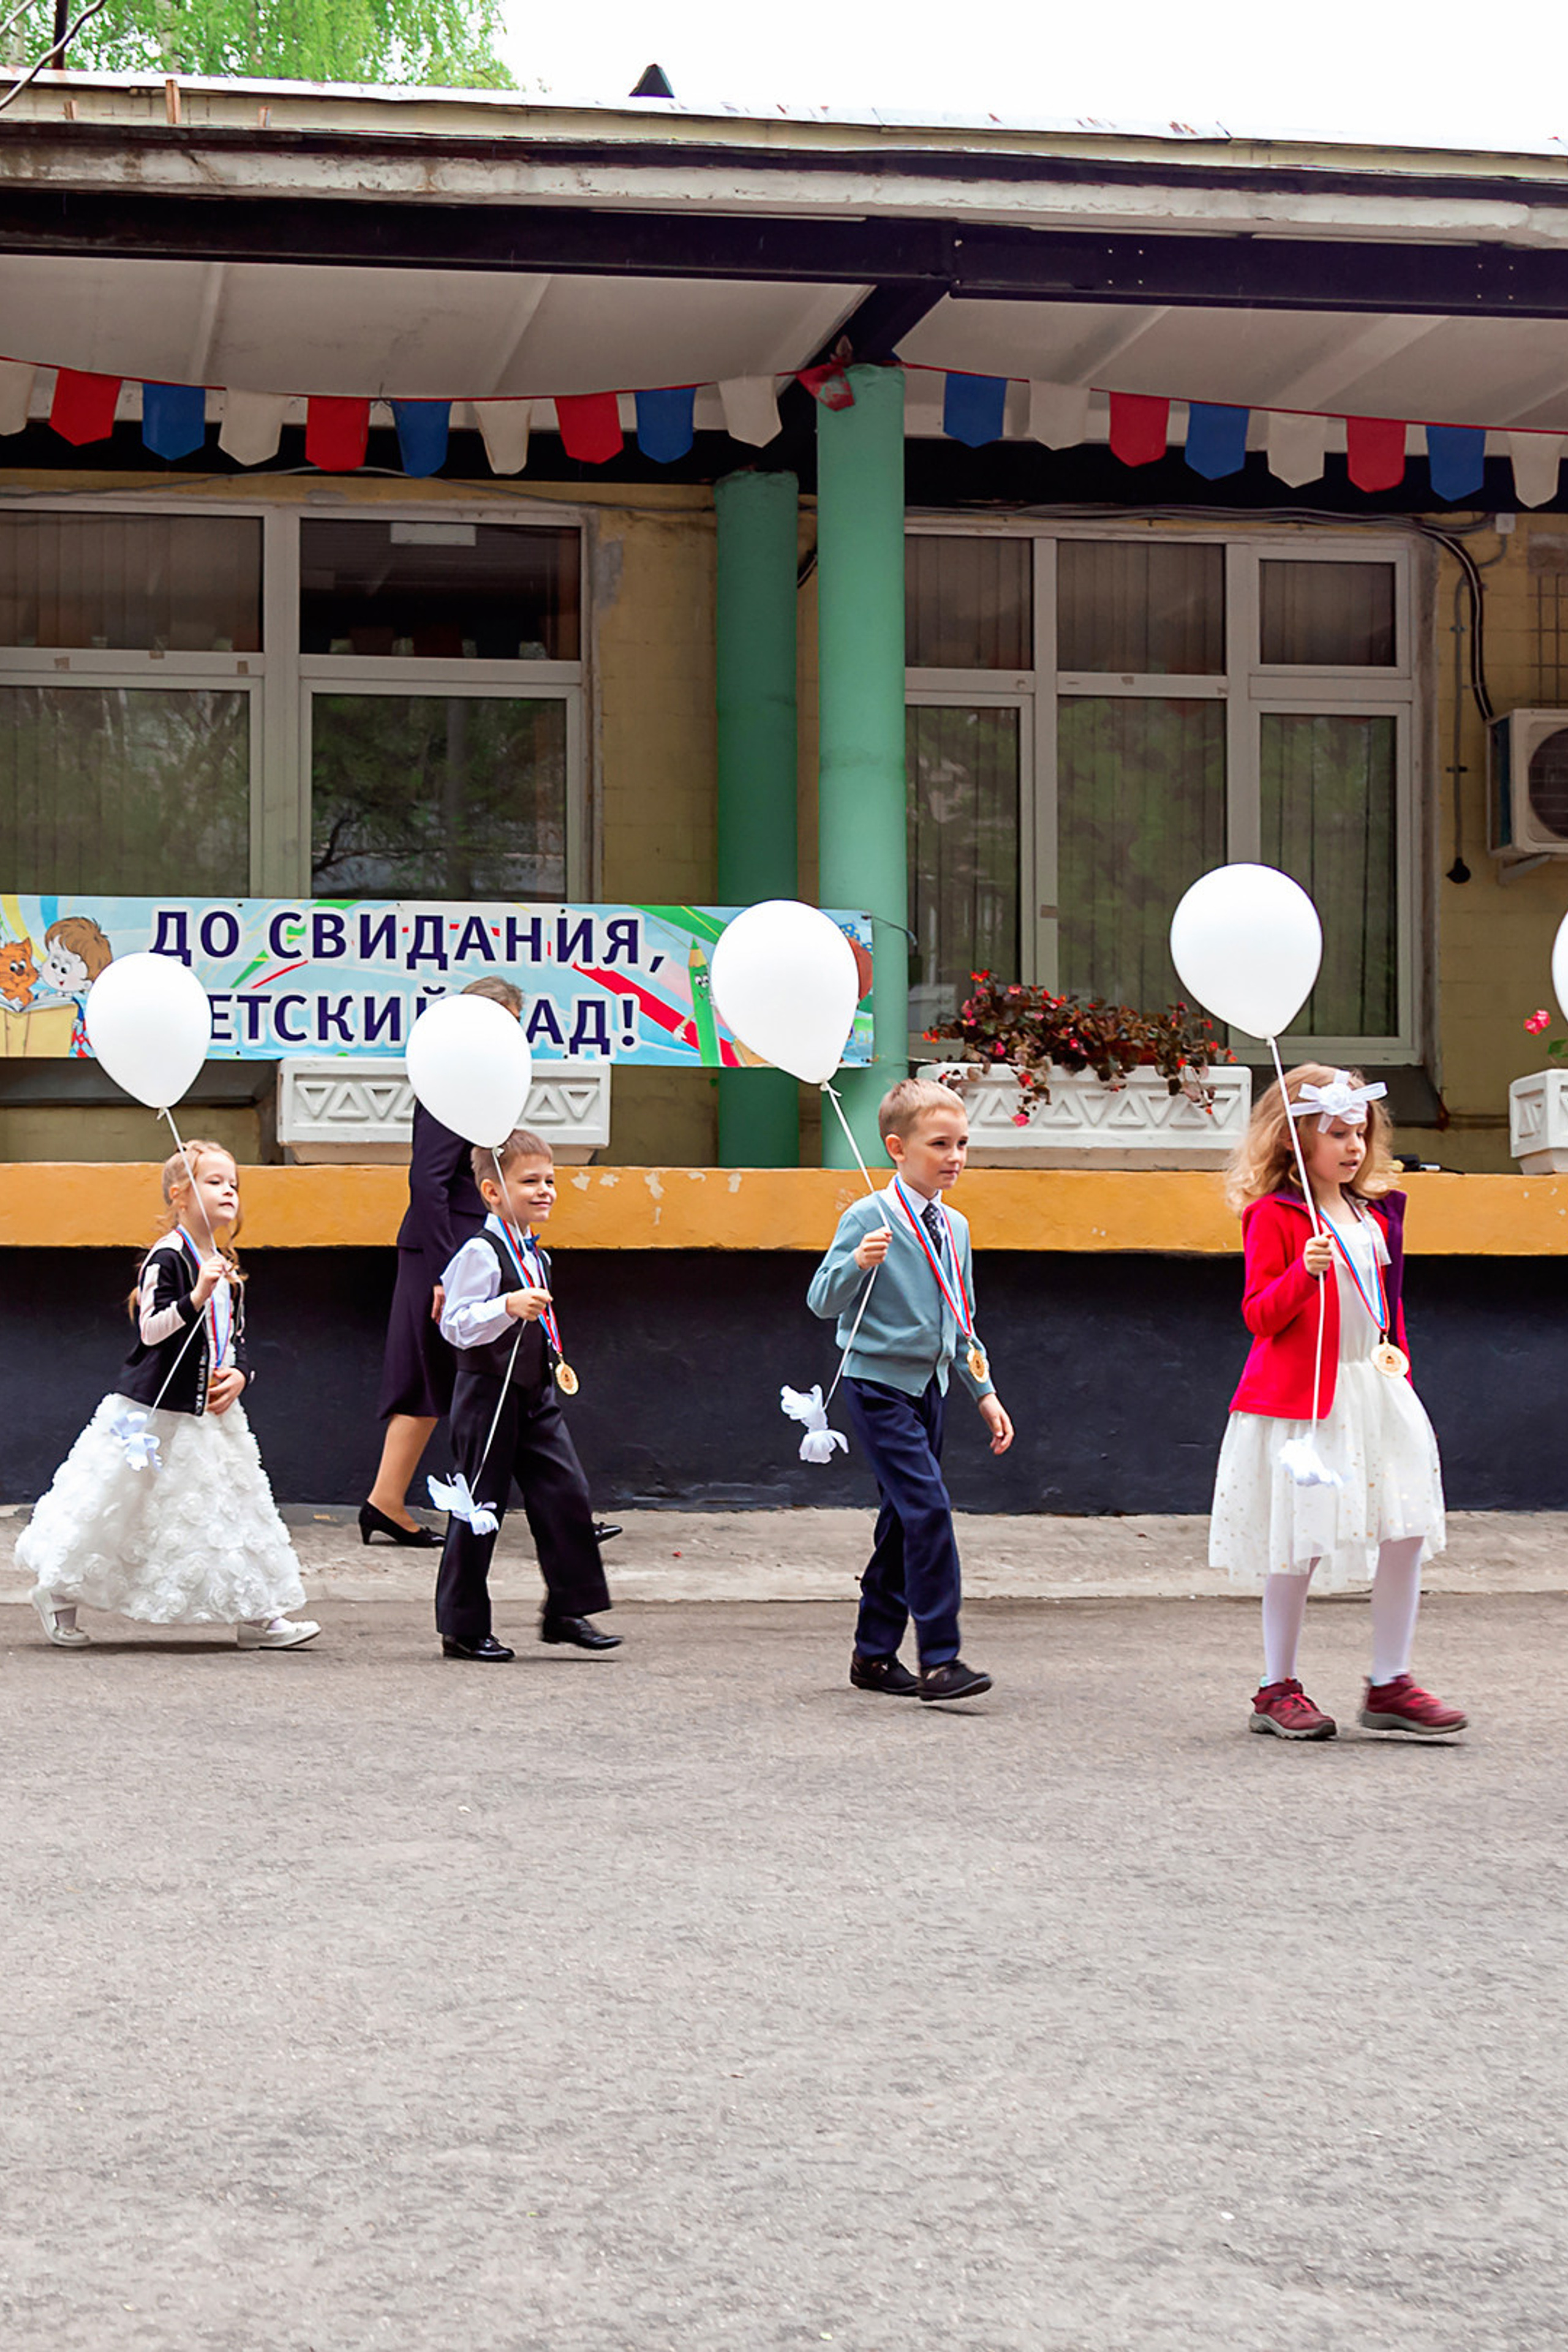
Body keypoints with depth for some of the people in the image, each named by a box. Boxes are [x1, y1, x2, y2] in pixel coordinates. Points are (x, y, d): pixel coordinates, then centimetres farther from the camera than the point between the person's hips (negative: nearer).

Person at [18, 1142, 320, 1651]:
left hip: (211, 1413, 8)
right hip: (157, 1412, -8)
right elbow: (151, 1330, -20)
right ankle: (58, 1593, 19)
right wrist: (196, 1297, -31)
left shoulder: (226, 1268, 11)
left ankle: (255, 1615, 10)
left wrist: (239, 1375, -3)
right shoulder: (167, 1257, -13)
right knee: (122, 1511, 2)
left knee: (234, 1507, 5)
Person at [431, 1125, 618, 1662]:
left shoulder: (535, 1256, 14)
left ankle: (568, 1608, 7)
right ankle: (462, 1627, 8)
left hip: (536, 1396, 8)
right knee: (480, 1507, -1)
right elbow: (456, 1325, -21)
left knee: (567, 1494, -1)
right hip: (490, 1395, -8)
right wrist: (509, 1307, -33)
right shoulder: (481, 1253, -14)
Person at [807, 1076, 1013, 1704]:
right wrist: (857, 1264, -31)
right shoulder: (868, 1218, -12)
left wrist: (985, 1392, 17)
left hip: (927, 1388, 8)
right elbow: (823, 1301, -13)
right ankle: (939, 1660, -15)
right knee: (928, 1508, -16)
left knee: (903, 1520, 11)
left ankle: (874, 1654, 20)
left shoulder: (954, 1228, 11)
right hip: (878, 1385, -8)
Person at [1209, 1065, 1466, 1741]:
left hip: (1376, 1388, 6)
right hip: (1301, 1397, -6)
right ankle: (1277, 1689, 11)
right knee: (1300, 1543, -2)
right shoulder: (1274, 1216, -7)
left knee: (1407, 1531, 0)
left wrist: (1399, 1370, 15)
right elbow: (1258, 1315, -11)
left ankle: (1389, 1685, 10)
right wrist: (1305, 1272, -25)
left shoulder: (1377, 1214, 13)